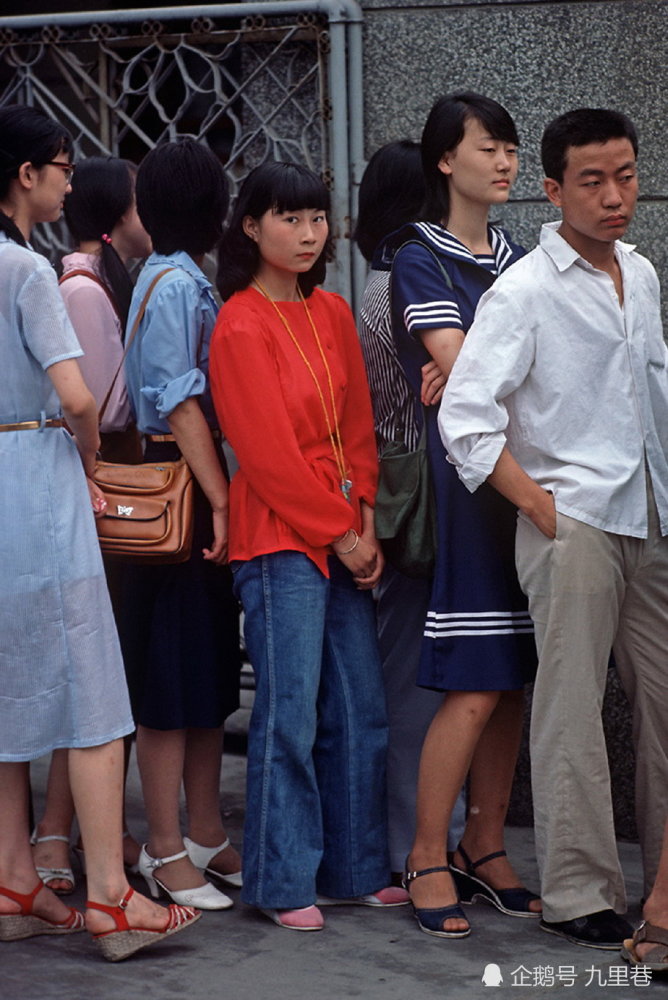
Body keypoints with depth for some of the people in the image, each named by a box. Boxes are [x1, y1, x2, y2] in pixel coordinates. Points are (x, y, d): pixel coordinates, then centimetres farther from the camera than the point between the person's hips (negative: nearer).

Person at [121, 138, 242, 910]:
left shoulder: (183, 281, 16)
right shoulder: (174, 284, -12)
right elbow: (180, 405, -17)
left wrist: (219, 497, 13)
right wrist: (220, 500, -18)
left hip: (198, 490, 9)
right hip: (181, 492, -9)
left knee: (210, 675, 13)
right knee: (172, 679, -4)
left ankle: (205, 837, 20)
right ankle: (165, 850, 1)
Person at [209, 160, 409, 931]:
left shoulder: (333, 314, 14)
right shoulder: (240, 325, -7)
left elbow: (358, 426, 13)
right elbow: (267, 449, -11)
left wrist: (366, 525, 0)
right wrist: (338, 533, -10)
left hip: (345, 538, 7)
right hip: (281, 537, -7)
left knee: (360, 711, 8)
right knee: (290, 713, -6)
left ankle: (357, 869, 17)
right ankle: (283, 883, 2)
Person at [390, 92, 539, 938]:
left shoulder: (518, 262, 19)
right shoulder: (419, 257, -1)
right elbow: (458, 364, -12)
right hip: (460, 473, -6)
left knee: (512, 680, 6)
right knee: (474, 687, -10)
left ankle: (485, 848, 15)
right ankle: (428, 858, 0)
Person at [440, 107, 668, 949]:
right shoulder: (525, 292, -8)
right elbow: (464, 416, -14)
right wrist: (537, 503, -12)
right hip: (573, 525, -6)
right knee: (572, 713, -4)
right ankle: (578, 895, 2)